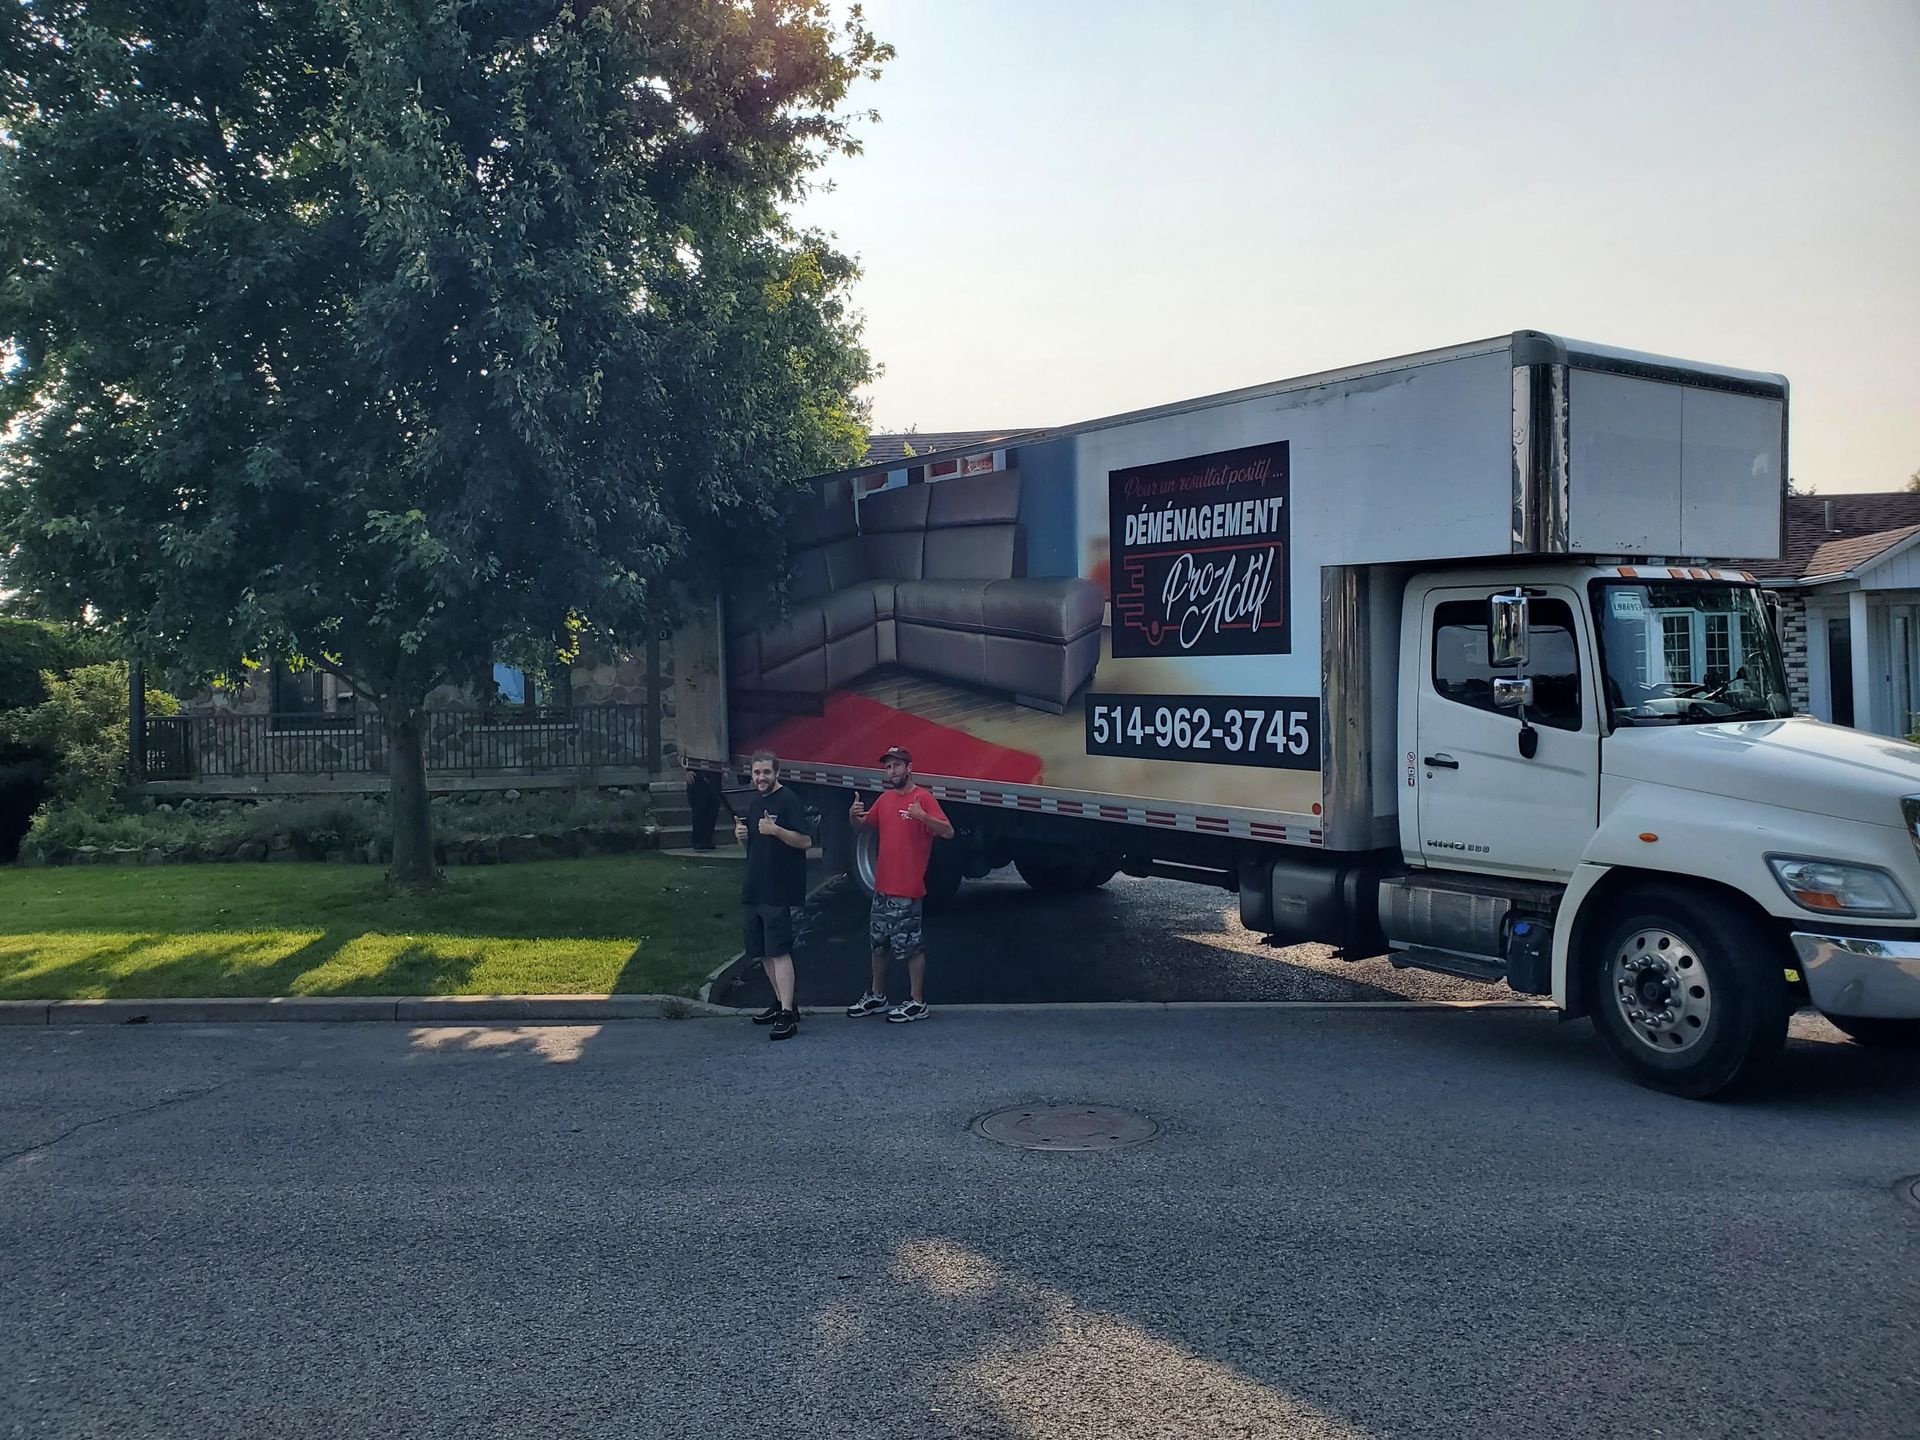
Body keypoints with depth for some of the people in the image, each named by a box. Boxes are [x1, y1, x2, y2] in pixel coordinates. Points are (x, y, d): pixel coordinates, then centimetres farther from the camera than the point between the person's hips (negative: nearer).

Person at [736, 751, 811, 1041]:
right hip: (754, 889, 9)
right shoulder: (755, 801, 16)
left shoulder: (788, 800, -9)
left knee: (779, 951, -13)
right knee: (763, 951, 13)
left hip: (779, 891, -9)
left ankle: (787, 1015, -14)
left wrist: (775, 830, -28)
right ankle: (780, 1002, 26)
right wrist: (741, 835, 2)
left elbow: (805, 841, -15)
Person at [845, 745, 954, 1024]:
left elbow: (948, 832, -19)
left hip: (907, 890, -8)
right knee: (878, 943, 16)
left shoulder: (923, 798, -11)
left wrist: (922, 816, -35)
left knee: (910, 946, -2)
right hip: (882, 886, 8)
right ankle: (877, 996, 29)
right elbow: (865, 824, 24)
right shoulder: (885, 799, 11)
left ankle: (917, 1003, 7)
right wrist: (854, 815, 1)